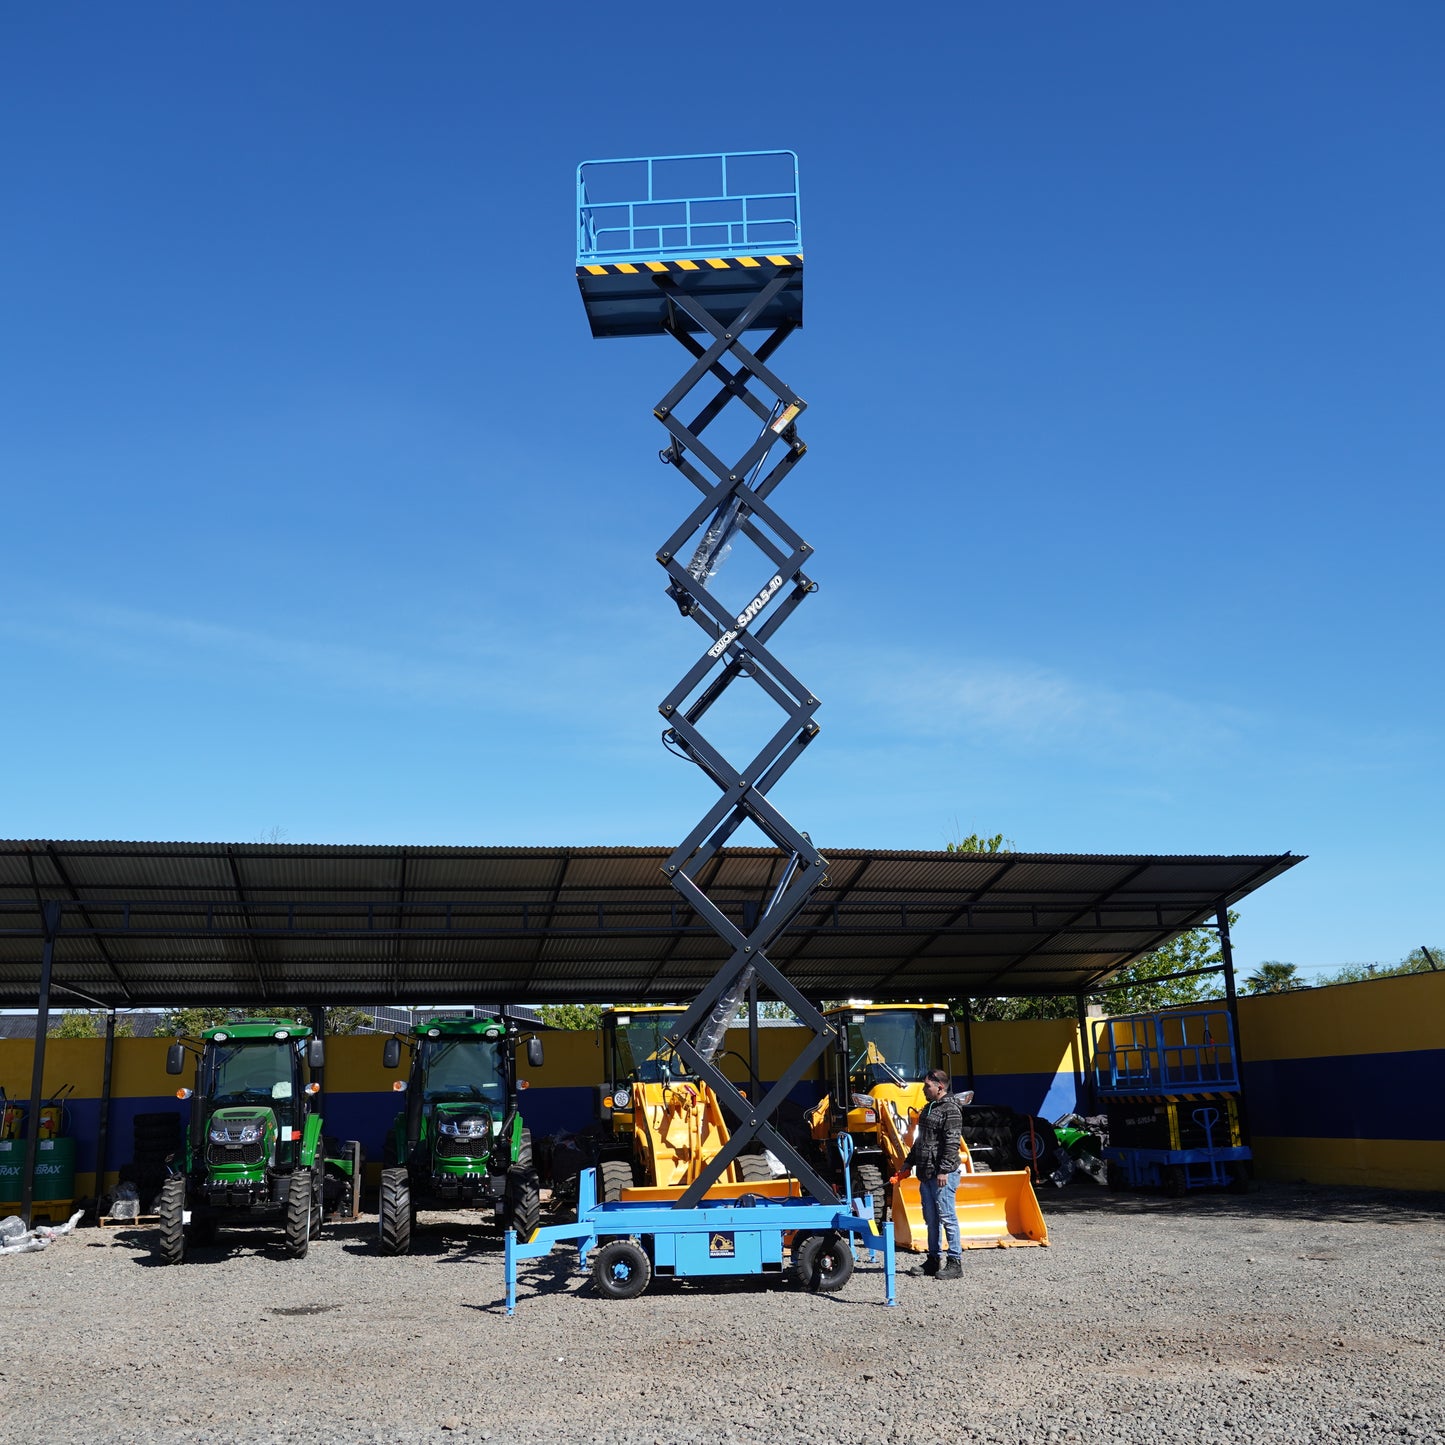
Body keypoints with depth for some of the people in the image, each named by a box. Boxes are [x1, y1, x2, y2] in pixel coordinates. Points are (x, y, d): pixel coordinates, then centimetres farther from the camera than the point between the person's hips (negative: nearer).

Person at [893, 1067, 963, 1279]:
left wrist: (944, 1170, -22)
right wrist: (908, 1164, 24)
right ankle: (934, 1259, 21)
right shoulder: (928, 1109, 18)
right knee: (931, 1218, 13)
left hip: (943, 1174, -9)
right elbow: (919, 1140, 26)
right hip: (926, 1174, 9)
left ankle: (955, 1263, -2)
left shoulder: (951, 1110, -12)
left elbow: (952, 1143, -18)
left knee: (947, 1217, -7)